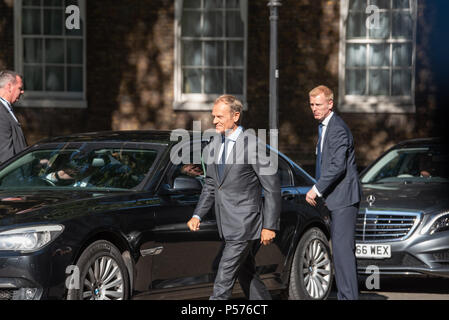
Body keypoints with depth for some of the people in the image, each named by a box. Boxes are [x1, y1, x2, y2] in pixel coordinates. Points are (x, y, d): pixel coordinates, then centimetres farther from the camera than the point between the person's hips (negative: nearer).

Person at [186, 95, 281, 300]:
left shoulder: (252, 145, -13)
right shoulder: (213, 147, 10)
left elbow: (272, 187, -11)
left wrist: (269, 226, -13)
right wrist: (197, 215, 6)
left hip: (244, 225, -8)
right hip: (227, 227, 8)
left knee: (223, 278, -12)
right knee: (246, 275, 15)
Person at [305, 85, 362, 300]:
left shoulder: (338, 129, -16)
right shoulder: (324, 127, 17)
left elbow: (338, 166, -23)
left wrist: (317, 189, -19)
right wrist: (322, 192, 18)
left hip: (344, 197, -11)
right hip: (335, 198, 11)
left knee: (342, 247, -13)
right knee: (340, 248, 12)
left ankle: (349, 296, -14)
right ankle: (345, 295, 16)